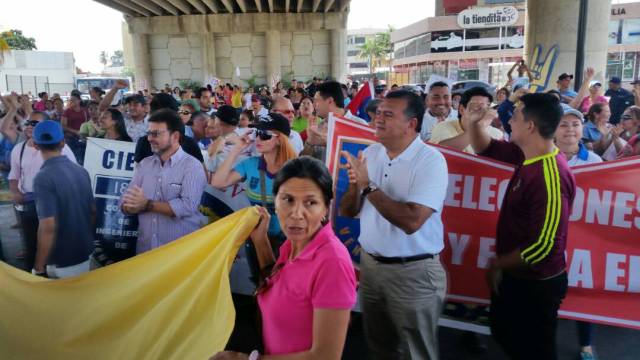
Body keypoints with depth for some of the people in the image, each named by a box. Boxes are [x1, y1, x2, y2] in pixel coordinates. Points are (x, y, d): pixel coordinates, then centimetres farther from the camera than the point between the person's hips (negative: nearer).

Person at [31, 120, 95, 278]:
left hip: (62, 263, -6)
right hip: (86, 254, 6)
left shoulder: (43, 178, -20)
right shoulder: (81, 171, 0)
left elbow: (48, 227, -24)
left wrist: (39, 268, -16)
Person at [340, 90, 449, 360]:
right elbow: (347, 211, 4)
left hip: (413, 272, -5)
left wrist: (368, 186, -22)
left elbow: (411, 221, -27)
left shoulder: (431, 160, -17)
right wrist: (355, 186, -17)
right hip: (369, 263, 6)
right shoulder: (369, 154, 2)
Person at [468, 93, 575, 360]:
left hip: (535, 284, -9)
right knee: (504, 333, 28)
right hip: (515, 276, 9)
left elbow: (543, 247, -32)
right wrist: (475, 123, -10)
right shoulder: (529, 155, -4)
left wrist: (498, 264, -17)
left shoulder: (551, 177, -32)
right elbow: (485, 149, 12)